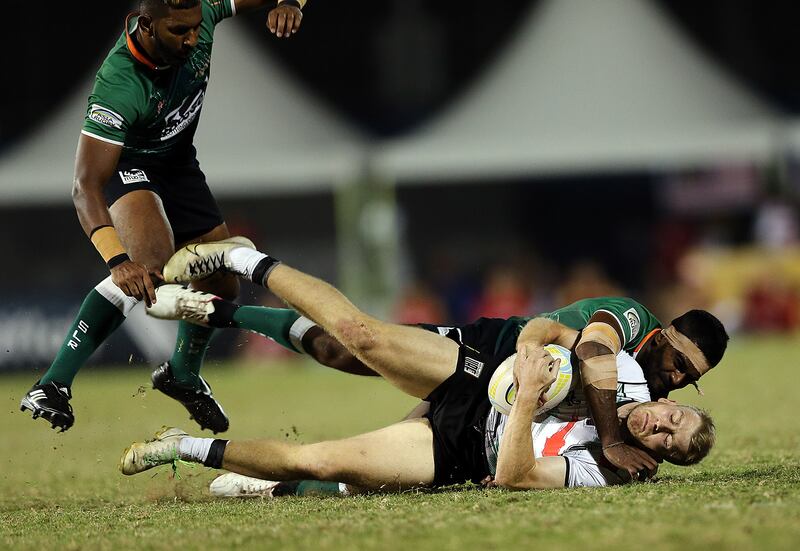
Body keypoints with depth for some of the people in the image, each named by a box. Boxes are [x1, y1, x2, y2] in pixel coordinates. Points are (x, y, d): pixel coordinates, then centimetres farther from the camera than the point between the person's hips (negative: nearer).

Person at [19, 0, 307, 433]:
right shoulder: (118, 85, -39)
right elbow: (85, 186, -42)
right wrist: (117, 260, -55)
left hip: (178, 161, 6)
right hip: (125, 166, -6)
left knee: (222, 286, 6)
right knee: (151, 262, -34)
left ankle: (182, 373, 38)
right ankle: (52, 388, -31)